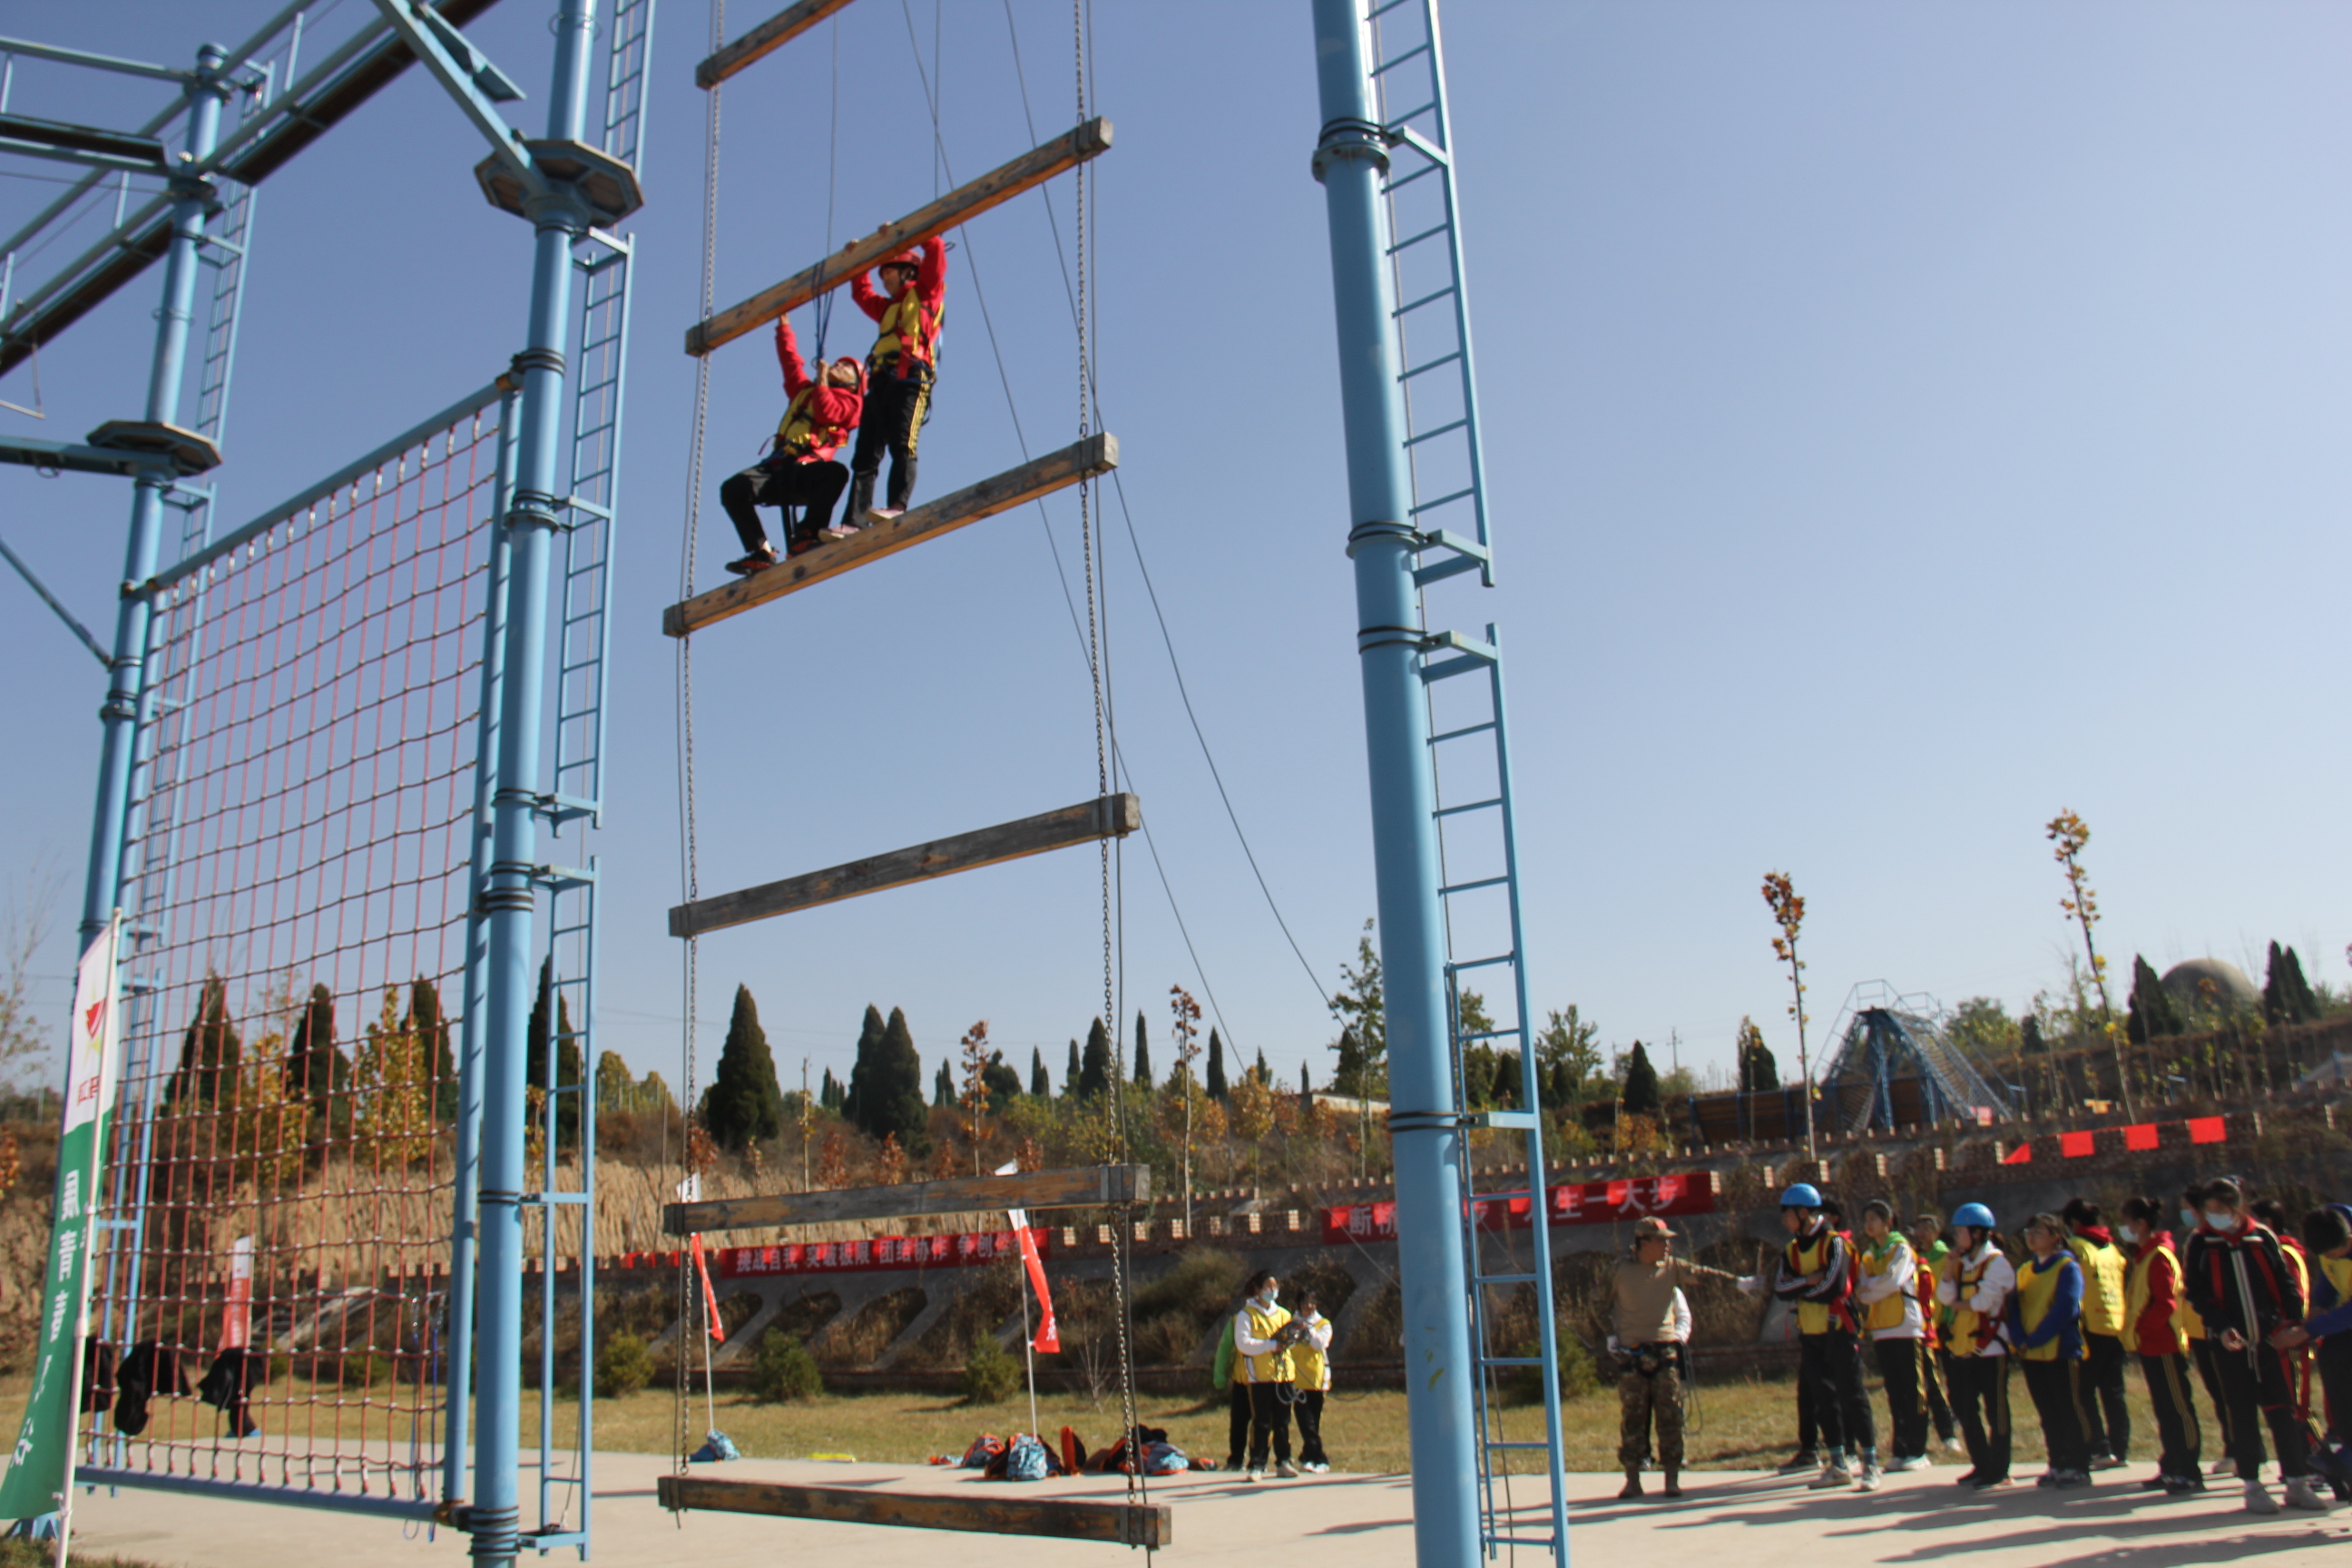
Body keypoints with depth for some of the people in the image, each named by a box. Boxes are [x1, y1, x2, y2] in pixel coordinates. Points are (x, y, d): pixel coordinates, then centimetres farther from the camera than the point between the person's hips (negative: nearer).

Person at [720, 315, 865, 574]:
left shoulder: (850, 400, 13)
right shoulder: (805, 390, 30)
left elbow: (827, 413, -7)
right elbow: (790, 360, 33)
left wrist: (821, 379, 4)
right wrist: (784, 324, 36)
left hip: (807, 469, -5)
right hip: (779, 466, 5)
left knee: (836, 472, -39)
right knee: (732, 489, -21)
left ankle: (806, 533, -32)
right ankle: (761, 552, -24)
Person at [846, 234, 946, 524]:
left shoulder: (925, 291, 16)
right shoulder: (888, 307, 35)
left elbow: (936, 249, 7)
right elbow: (861, 293, 51)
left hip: (910, 380, -7)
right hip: (880, 382, 7)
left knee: (901, 446, -24)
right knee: (865, 456, -6)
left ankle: (897, 506, -39)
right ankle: (855, 522, -15)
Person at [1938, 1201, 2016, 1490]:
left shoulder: (1996, 1262, -9)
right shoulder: (1963, 1263, 13)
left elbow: (1984, 1301, -18)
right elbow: (1944, 1296, 5)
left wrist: (1958, 1304, -2)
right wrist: (1950, 1267, -5)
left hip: (1990, 1345, -8)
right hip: (1964, 1346, 8)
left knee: (1995, 1409, -1)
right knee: (1964, 1407, 12)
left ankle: (1999, 1471, 6)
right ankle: (1982, 1466, 22)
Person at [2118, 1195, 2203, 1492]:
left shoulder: (2159, 1256, -14)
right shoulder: (2142, 1256, 16)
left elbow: (2166, 1302, -21)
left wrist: (2141, 1327, -17)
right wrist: (2133, 1331, 11)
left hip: (2164, 1345, -10)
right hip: (2150, 1345, 10)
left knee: (2178, 1408, -6)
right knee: (2164, 1409, 13)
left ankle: (2189, 1473, -3)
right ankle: (2170, 1469, 18)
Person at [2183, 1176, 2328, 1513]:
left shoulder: (2262, 1238, 3)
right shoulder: (2201, 1244, 1)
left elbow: (2285, 1283, 6)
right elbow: (2199, 1294, -3)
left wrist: (2294, 1321, -6)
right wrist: (2222, 1327, -16)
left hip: (2270, 1338, 1)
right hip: (2230, 1343, -1)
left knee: (2283, 1410, 3)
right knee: (2243, 1414, 4)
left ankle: (2298, 1483, 12)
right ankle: (2252, 1487, 11)